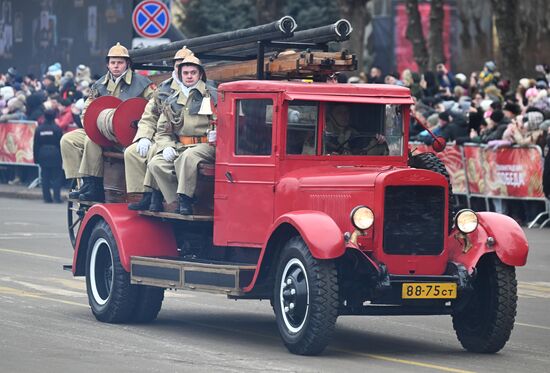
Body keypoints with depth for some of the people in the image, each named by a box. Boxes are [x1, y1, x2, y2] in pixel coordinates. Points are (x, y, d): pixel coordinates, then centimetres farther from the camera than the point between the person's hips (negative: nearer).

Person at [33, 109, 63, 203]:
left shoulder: (39, 129, 3)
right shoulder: (57, 128, -7)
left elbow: (35, 145, 7)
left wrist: (36, 158, 12)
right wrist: (62, 156, 0)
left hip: (43, 156, 3)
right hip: (55, 156, -3)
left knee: (45, 178, 7)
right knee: (56, 177, 1)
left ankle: (47, 197, 6)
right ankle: (57, 198, -4)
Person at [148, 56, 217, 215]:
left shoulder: (212, 95, 7)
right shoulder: (172, 101, 20)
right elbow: (162, 130, 19)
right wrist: (166, 147, -1)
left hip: (205, 146, -5)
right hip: (178, 146, 5)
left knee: (188, 157, -38)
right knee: (155, 164, -20)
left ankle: (185, 200, -31)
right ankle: (176, 203, -18)